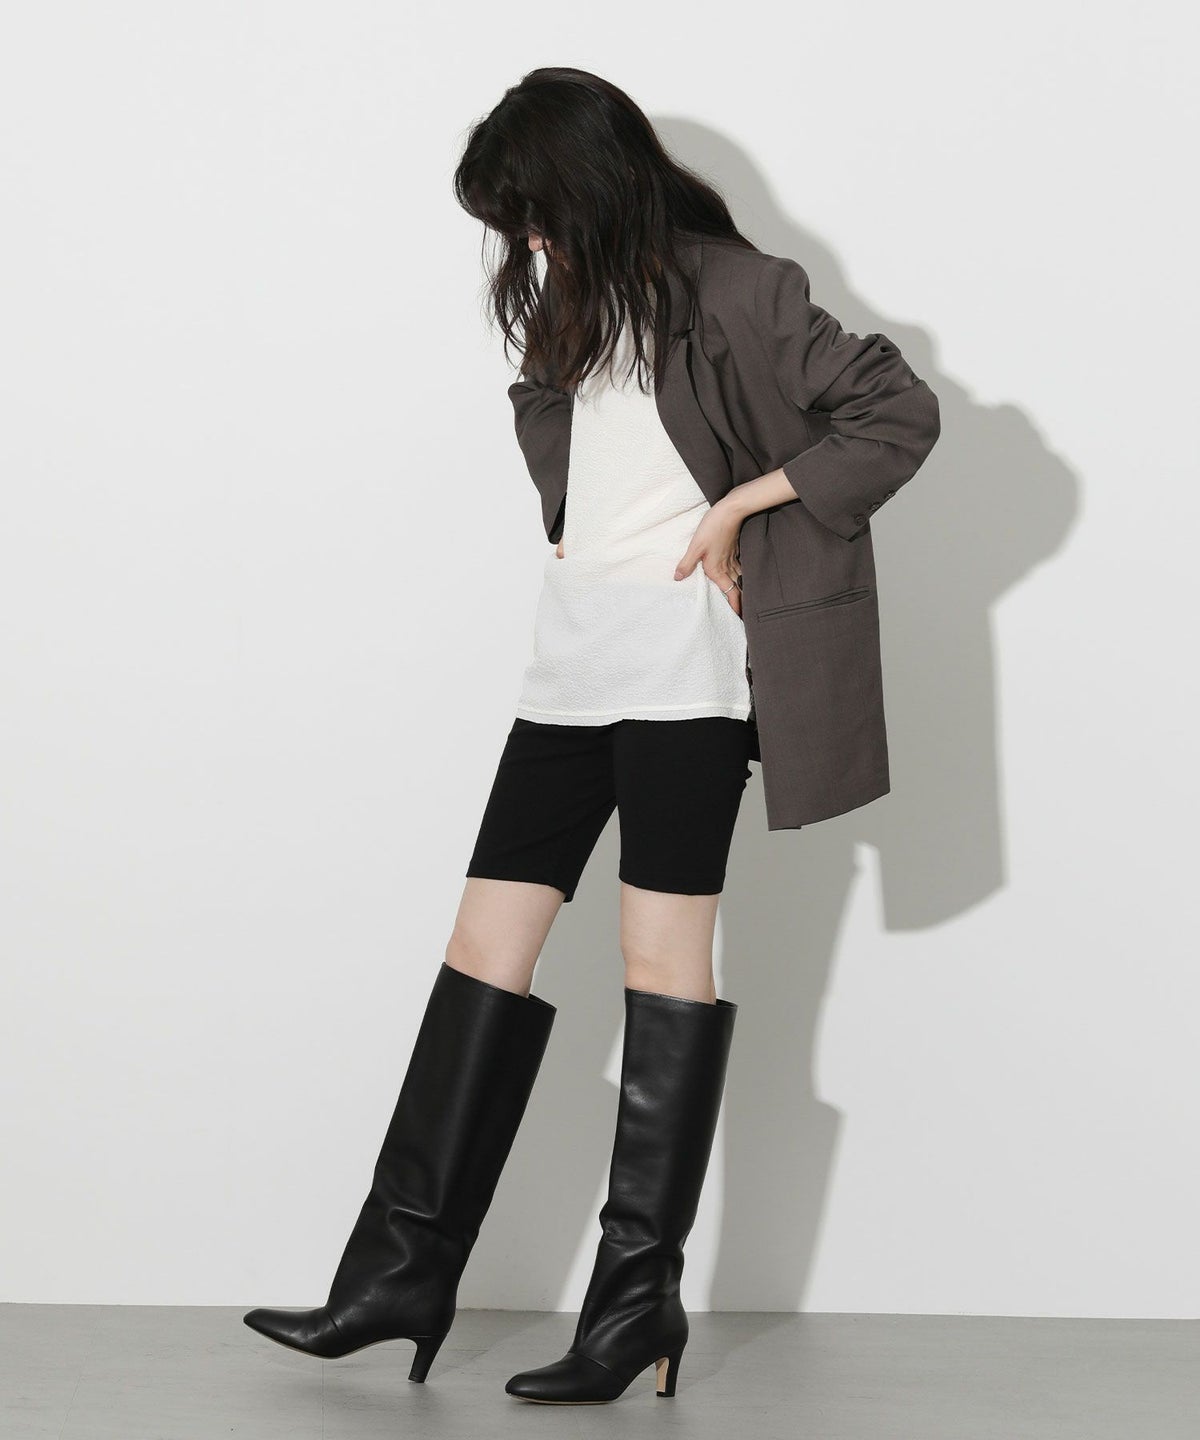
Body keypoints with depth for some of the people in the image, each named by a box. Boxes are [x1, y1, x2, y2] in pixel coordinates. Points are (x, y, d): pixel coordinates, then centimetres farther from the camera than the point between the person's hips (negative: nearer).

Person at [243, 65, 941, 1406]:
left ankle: (641, 1294, -2)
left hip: (678, 655, -8)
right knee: (487, 942, 3)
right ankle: (405, 1272, 6)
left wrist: (735, 507, -14)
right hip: (572, 656, 8)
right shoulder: (572, 297, 21)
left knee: (664, 958, -7)